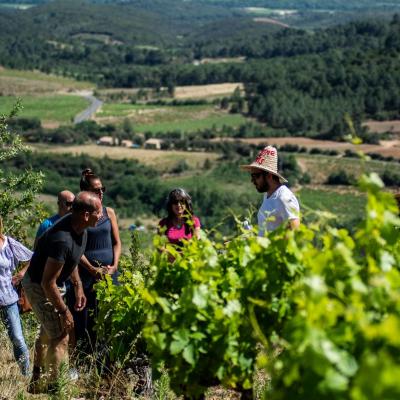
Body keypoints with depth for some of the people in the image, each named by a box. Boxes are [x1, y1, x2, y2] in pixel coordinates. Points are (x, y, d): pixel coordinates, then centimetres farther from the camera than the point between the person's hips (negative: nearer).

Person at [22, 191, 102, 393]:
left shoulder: (79, 228, -8)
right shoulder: (62, 240, -37)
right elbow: (48, 283, -31)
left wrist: (78, 287, 11)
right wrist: (64, 311, -23)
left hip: (48, 283, 10)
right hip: (39, 287, -10)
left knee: (47, 332, 24)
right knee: (60, 337, -7)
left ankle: (37, 382, 41)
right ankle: (53, 388, 3)